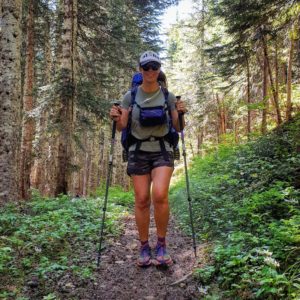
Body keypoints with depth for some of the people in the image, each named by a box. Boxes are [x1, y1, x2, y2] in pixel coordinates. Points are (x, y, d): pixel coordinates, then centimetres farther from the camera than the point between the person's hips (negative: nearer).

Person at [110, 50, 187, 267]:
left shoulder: (168, 96, 2)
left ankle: (161, 244, -1)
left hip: (162, 150, -1)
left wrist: (181, 114, -15)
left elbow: (178, 128, 4)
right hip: (139, 151, 1)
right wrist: (116, 118, -17)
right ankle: (144, 248, 15)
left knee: (160, 195, -20)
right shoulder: (130, 96, 2)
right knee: (142, 200, -1)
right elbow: (122, 127, 4)